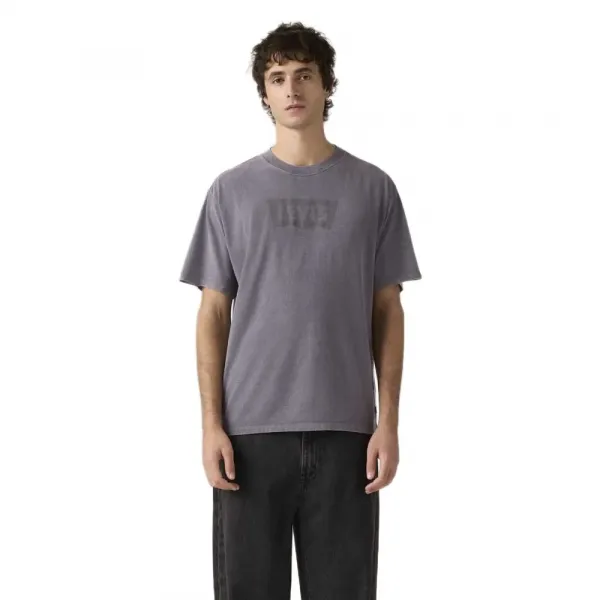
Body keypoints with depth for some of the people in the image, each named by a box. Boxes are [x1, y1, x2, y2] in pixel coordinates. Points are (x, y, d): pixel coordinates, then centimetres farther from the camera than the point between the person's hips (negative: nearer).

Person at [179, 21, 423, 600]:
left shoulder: (371, 188, 5)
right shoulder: (232, 189, 6)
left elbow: (387, 312, 6)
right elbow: (214, 313, 5)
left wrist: (388, 421, -2)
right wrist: (212, 423, -3)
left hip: (344, 429, 0)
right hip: (251, 428, 0)